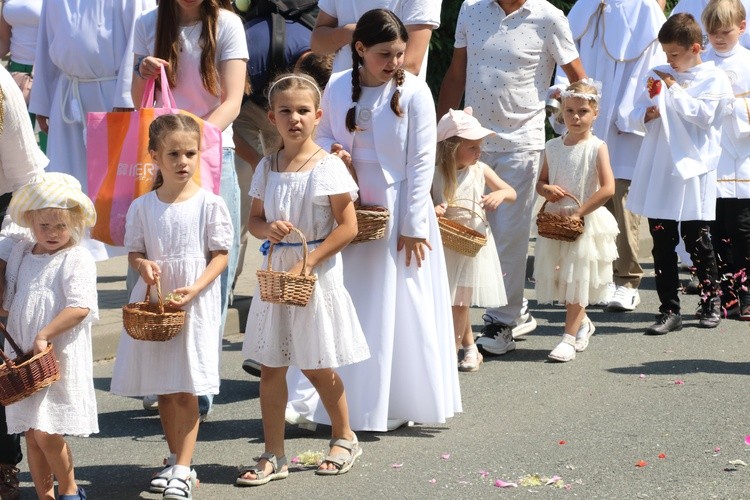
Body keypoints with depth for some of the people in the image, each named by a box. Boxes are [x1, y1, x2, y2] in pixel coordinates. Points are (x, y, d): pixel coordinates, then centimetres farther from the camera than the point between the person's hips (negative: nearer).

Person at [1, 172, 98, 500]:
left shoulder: (76, 259, -8)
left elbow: (81, 307, -19)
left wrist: (44, 335, -23)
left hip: (60, 358, -6)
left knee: (46, 433, -10)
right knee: (31, 434, 10)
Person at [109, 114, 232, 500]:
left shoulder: (209, 204, -5)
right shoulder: (142, 207, 2)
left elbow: (220, 255, -5)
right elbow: (134, 252, 9)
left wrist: (195, 288, -19)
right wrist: (143, 265, -14)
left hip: (195, 305, -3)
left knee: (186, 390, -5)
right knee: (162, 389, 11)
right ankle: (175, 460, 24)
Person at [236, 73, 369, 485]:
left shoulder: (329, 166, -9)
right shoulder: (267, 168, 5)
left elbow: (347, 227, -11)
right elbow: (254, 219, 13)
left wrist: (307, 263, -16)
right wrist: (267, 228, -12)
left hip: (317, 274, -4)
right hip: (275, 273, 4)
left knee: (316, 367, 5)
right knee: (270, 366, 4)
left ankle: (344, 438, 28)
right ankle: (274, 455, 12)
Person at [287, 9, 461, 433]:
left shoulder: (415, 92, -9)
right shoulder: (337, 89, -1)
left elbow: (422, 161, -9)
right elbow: (324, 137, 11)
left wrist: (413, 226, -10)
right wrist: (331, 153, -13)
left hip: (399, 213, -3)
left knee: (398, 309, 4)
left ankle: (397, 404, 15)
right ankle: (315, 399, 13)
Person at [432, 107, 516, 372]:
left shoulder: (480, 170, -2)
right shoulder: (435, 175, -7)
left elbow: (512, 193, 4)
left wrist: (500, 194, -18)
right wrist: (433, 211, -23)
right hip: (446, 244, 0)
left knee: (460, 301, -2)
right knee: (458, 302, 9)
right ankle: (470, 349, 26)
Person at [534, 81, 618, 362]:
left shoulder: (597, 148, -9)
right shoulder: (553, 147, 5)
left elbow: (607, 189, -16)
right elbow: (541, 182, 15)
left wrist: (578, 212, -18)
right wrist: (547, 190, -9)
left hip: (586, 222, -5)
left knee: (577, 278, -3)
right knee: (558, 276, 11)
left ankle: (569, 337, 1)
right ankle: (582, 323, 33)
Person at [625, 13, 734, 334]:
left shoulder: (714, 78, 0)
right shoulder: (658, 76, 12)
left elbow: (704, 114, -14)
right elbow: (635, 116, 12)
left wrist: (675, 89, -13)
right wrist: (646, 115, -10)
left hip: (693, 171, -4)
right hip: (657, 171, 4)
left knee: (697, 241, 5)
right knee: (662, 242, 2)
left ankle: (710, 301, 23)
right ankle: (669, 311, 6)